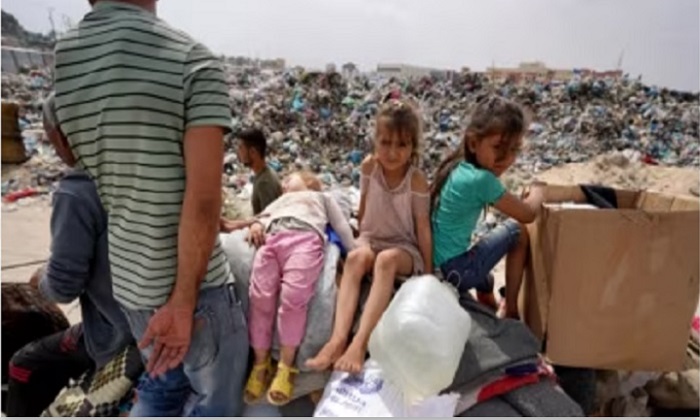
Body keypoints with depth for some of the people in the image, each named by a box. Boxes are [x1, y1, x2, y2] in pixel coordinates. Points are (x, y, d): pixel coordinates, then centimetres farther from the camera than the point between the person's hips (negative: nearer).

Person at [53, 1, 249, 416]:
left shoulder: (56, 58, 0)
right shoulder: (193, 58, -17)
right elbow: (203, 198, -24)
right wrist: (184, 301, -17)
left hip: (124, 276, 6)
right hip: (190, 280, -5)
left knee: (163, 384, 29)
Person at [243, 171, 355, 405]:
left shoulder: (322, 198, 36)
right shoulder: (281, 200, 46)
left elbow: (342, 227, 24)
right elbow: (264, 216, 29)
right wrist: (257, 225, 5)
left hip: (306, 238, -3)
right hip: (271, 239, 3)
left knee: (293, 295, -26)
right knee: (260, 296, -18)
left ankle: (286, 366, -20)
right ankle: (261, 362, -9)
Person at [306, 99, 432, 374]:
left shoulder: (416, 180, -15)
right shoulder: (369, 166, -6)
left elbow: (423, 227, -12)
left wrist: (429, 273, -10)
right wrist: (360, 240, 14)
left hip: (405, 248, -3)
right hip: (371, 240, 3)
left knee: (386, 260, -37)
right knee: (355, 258, -31)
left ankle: (360, 343, -45)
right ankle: (338, 339, -43)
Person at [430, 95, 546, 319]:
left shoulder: (457, 166, 3)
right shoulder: (481, 180, -22)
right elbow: (527, 213, -8)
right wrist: (537, 191, 10)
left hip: (436, 264, 9)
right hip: (455, 271, -9)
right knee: (518, 231, 2)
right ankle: (511, 311, 10)